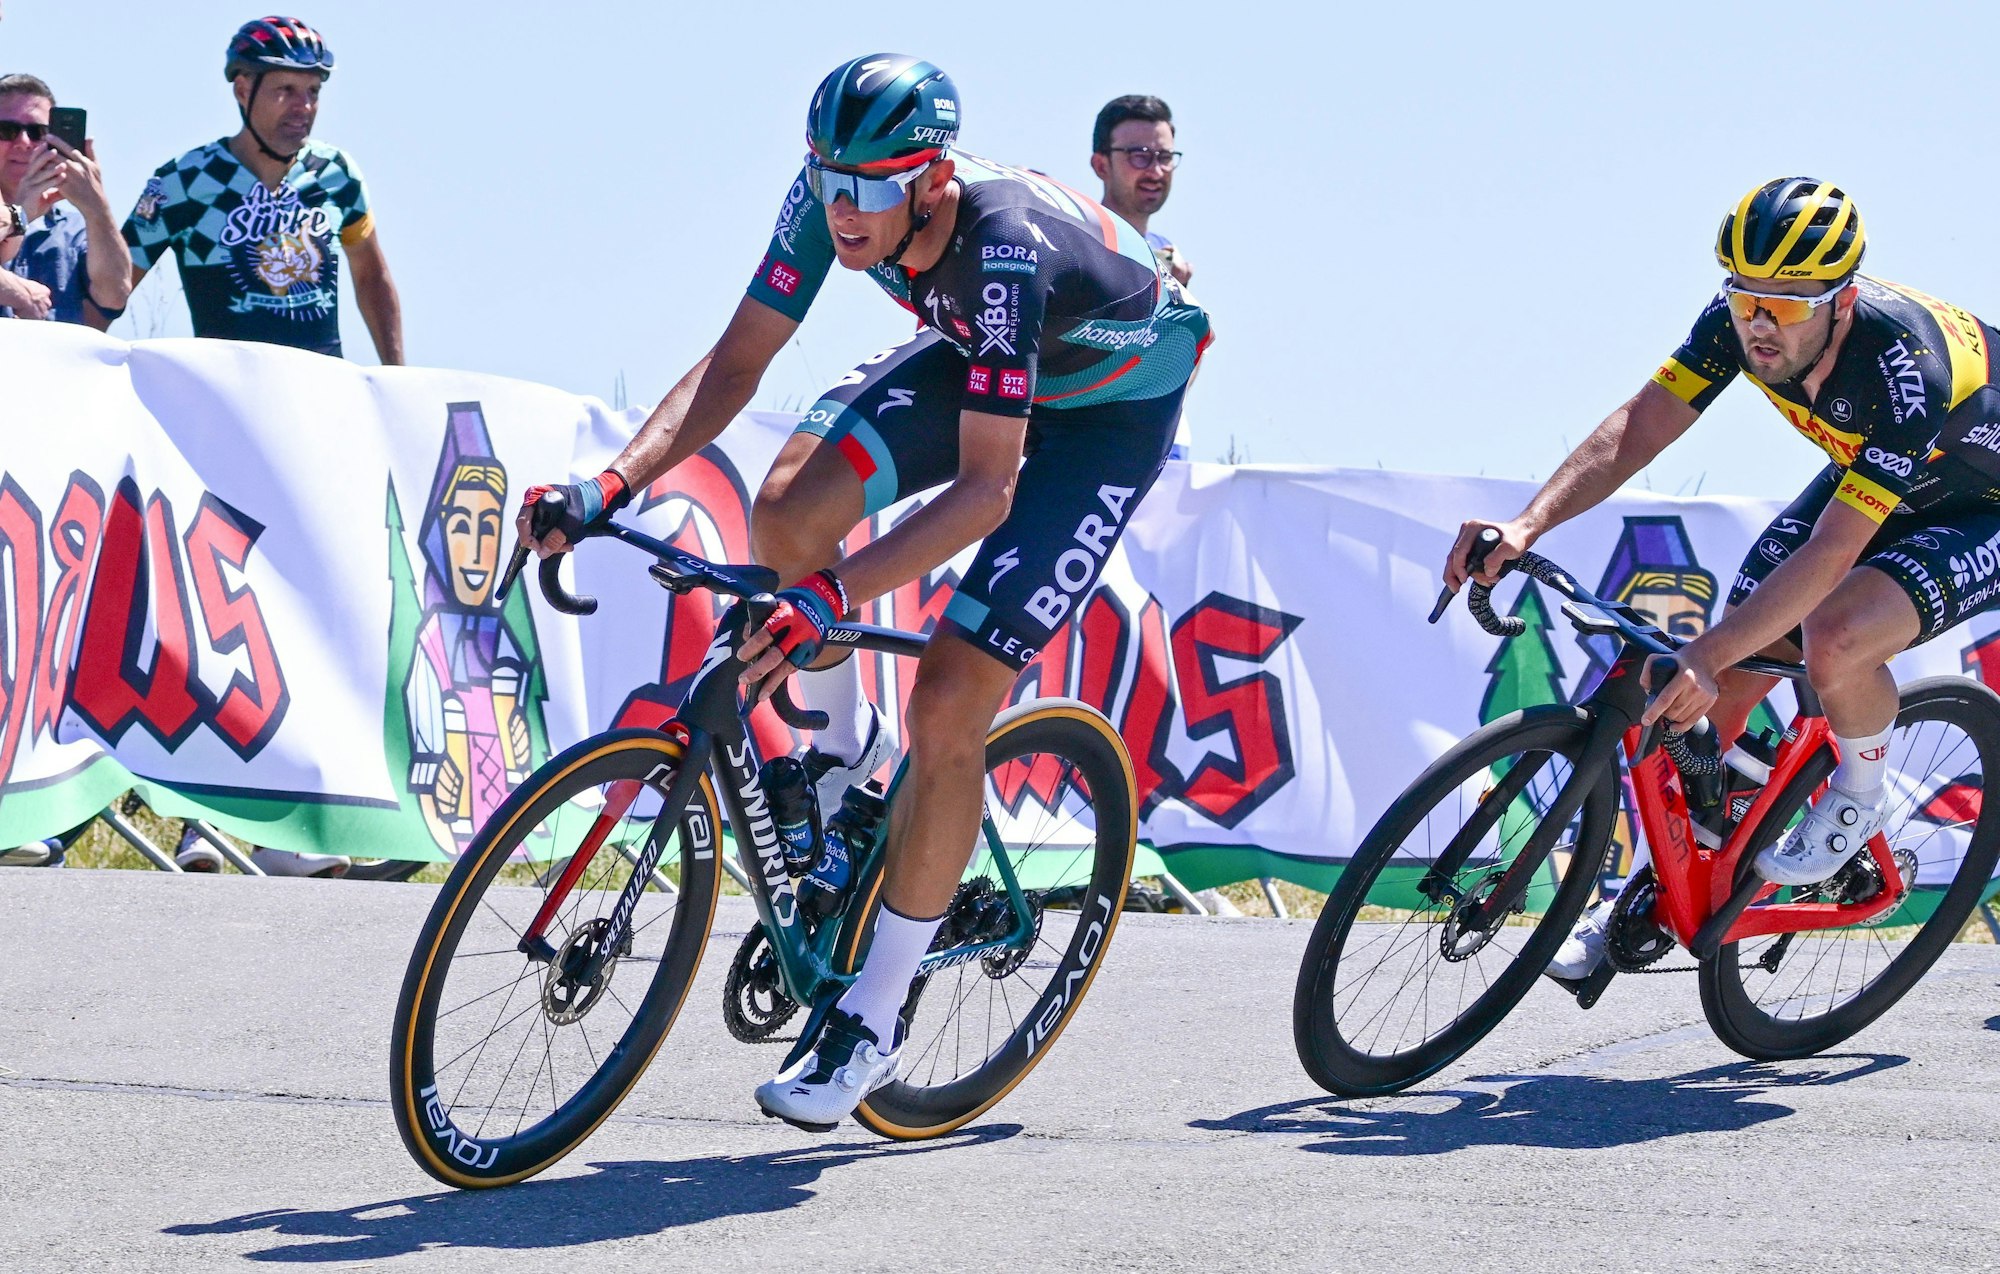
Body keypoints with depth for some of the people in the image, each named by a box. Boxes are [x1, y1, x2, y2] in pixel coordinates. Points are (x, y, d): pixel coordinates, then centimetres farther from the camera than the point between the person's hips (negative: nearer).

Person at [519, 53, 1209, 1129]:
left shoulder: (1005, 249, -41)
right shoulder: (830, 201, -23)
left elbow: (986, 487, -43)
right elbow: (735, 363, -17)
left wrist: (834, 595, -53)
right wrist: (612, 486, -31)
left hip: (1112, 403, -6)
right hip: (979, 357, 6)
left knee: (947, 704, -16)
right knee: (788, 509, -20)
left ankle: (871, 1028, -4)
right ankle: (838, 774, 6)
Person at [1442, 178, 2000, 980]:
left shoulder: (1905, 365, -40)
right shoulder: (1744, 317, -22)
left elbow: (1830, 554, -41)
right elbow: (1639, 426, -22)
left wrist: (1705, 657, -48)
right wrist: (1527, 526, -37)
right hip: (1871, 477, 7)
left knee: (1833, 635, -33)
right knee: (1730, 675, -4)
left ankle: (1859, 800, -2)